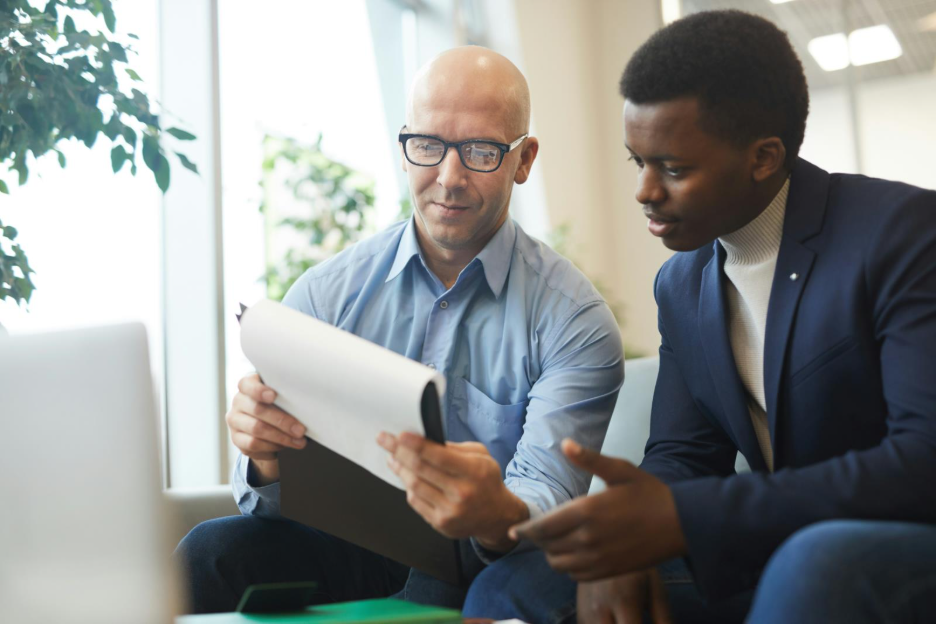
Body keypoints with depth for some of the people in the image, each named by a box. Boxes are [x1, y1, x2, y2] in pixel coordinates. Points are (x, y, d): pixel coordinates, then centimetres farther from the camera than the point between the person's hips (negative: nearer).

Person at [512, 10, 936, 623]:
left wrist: (684, 519, -31)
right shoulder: (682, 285, 8)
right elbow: (683, 456, 7)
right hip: (775, 562, 5)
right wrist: (620, 546, -18)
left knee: (817, 566, -39)